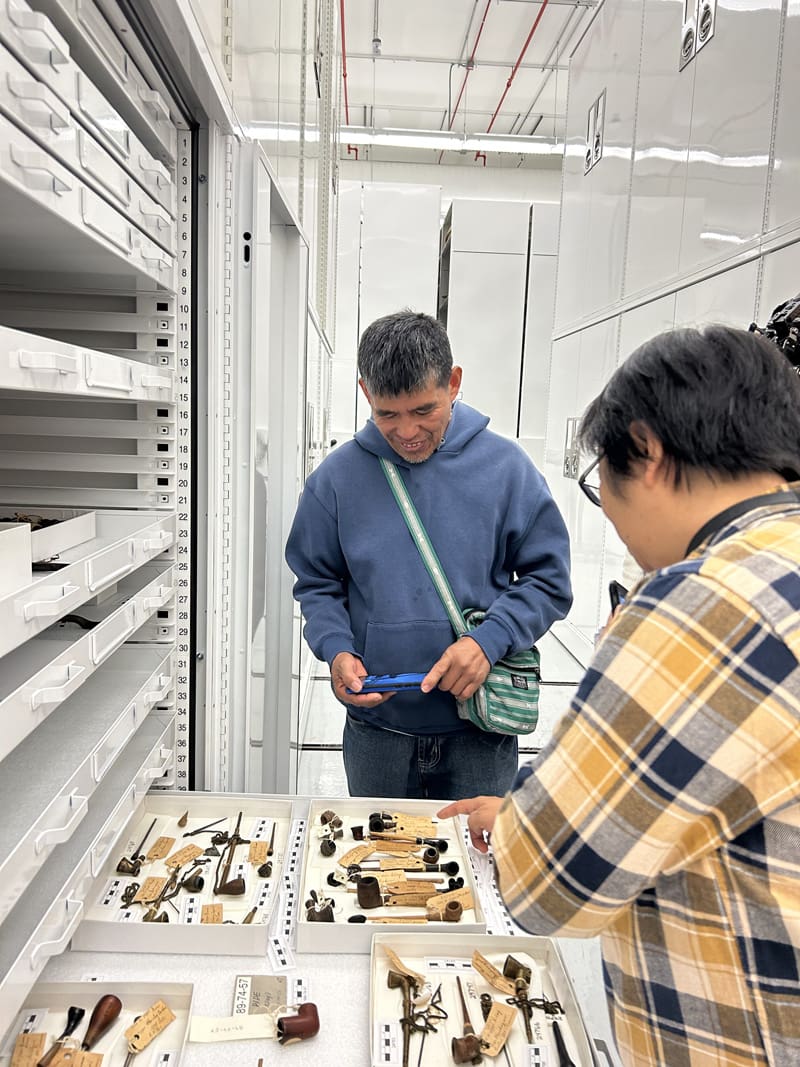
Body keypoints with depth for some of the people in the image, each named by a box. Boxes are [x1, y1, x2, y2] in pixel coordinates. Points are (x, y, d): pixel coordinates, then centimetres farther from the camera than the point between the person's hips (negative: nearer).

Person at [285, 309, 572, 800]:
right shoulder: (338, 476, -5)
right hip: (375, 729, 2)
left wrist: (489, 641, -18)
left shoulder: (506, 467, -7)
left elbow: (549, 579, -3)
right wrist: (337, 649, -13)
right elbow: (317, 584, 5)